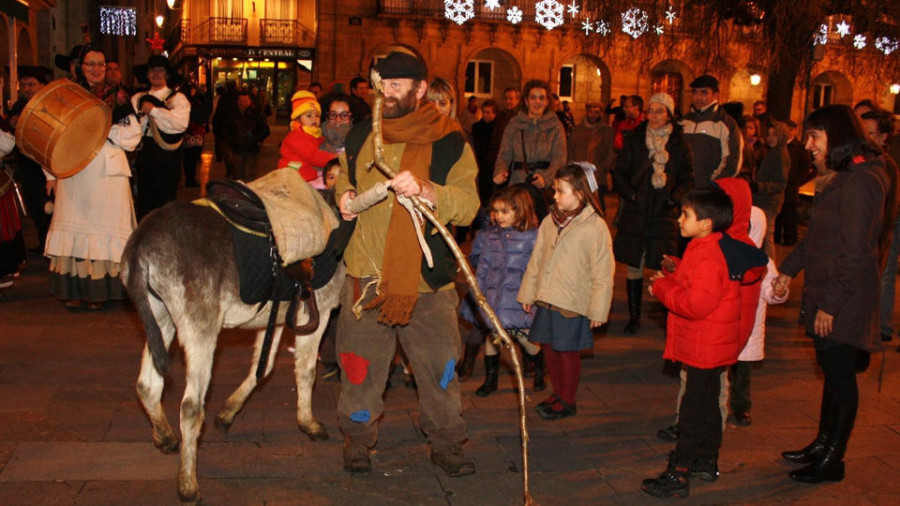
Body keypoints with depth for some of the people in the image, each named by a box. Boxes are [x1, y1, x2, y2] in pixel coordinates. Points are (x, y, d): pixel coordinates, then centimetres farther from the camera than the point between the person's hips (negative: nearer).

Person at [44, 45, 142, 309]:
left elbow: (133, 135, 1)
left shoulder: (117, 97, 5)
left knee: (105, 226, -2)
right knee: (74, 226, 3)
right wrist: (52, 172, 6)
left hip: (107, 172, -2)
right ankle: (74, 289, 10)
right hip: (73, 173, 3)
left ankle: (100, 291, 6)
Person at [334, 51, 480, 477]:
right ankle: (357, 437, 30)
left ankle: (446, 443, 25)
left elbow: (468, 206, -13)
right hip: (366, 275, 3)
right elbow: (345, 178, 27)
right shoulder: (360, 136, 10)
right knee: (360, 364, 11)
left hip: (426, 281, -3)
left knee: (438, 367, 6)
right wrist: (344, 195, 4)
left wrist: (426, 190, -29)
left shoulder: (449, 142, -4)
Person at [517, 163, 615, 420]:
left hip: (572, 303, -6)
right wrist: (528, 293, 14)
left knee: (567, 350, 5)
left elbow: (603, 273, -10)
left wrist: (597, 310, -10)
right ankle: (558, 393, 32)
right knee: (548, 347, 14)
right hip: (546, 299, 6)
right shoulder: (550, 222, 6)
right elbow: (536, 260, 14)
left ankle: (567, 401, 22)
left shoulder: (595, 227, -12)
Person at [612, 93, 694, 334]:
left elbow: (687, 179, 8)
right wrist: (631, 194, -10)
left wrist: (673, 198, -9)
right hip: (635, 212, 1)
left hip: (664, 214, -1)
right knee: (633, 267, 5)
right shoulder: (634, 141, 6)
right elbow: (619, 174, 7)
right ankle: (634, 316, 17)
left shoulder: (679, 146, 5)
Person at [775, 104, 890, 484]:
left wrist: (830, 304, -19)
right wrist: (788, 270, 17)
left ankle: (832, 461, 15)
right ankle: (823, 445, 31)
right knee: (831, 373, 18)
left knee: (841, 378, 2)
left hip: (844, 301, -9)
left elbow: (854, 252, -22)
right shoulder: (839, 179, 13)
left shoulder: (861, 182, -19)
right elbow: (816, 236, 20)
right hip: (824, 295, 9)